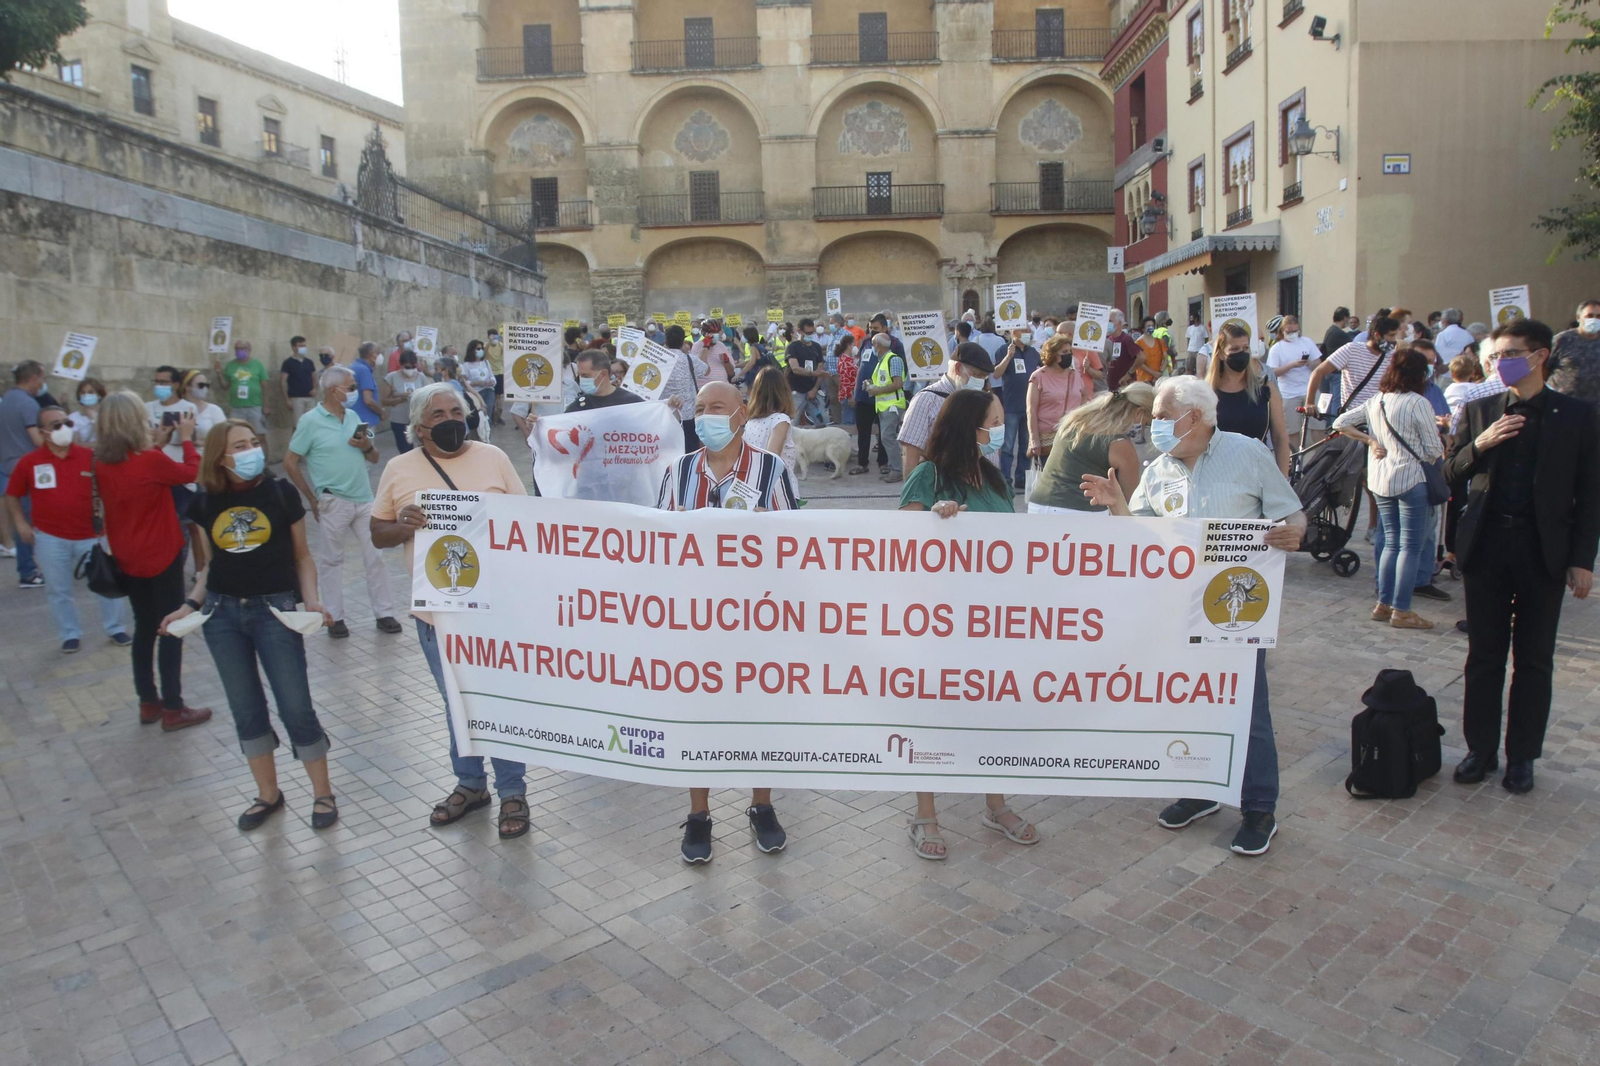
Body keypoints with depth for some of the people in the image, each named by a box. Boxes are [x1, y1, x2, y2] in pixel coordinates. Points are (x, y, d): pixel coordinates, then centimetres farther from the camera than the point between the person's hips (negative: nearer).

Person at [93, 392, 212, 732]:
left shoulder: (101, 463, -3)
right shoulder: (150, 461, -22)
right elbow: (191, 473, -5)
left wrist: (156, 446, 11)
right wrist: (186, 438, 7)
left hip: (126, 558, 7)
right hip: (160, 556, -6)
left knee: (145, 628, 18)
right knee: (171, 629, 4)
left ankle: (148, 703, 26)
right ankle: (173, 709, 8)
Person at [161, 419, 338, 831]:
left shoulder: (280, 492, -5)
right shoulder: (205, 503, 2)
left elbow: (301, 555, 1)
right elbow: (211, 563, 13)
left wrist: (311, 600, -12)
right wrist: (191, 605, 1)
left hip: (275, 610, -3)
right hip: (222, 613, 3)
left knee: (296, 707, -2)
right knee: (246, 710, 11)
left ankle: (322, 793, 14)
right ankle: (268, 794, 27)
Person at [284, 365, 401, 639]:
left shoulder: (353, 416, 10)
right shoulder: (310, 421, -6)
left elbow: (375, 459, 14)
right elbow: (290, 463, -4)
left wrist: (367, 446, -8)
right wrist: (312, 499, -4)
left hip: (364, 499, 5)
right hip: (333, 502, -5)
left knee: (375, 556, 5)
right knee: (331, 560, 6)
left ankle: (384, 612, 13)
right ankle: (335, 617, 15)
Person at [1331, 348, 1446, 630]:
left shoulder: (1375, 402, 6)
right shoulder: (1418, 403, -13)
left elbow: (1340, 423, 11)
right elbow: (1434, 451, -9)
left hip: (1380, 481, 7)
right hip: (1411, 480, -7)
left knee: (1392, 543, 15)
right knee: (1411, 546, 0)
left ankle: (1383, 605, 17)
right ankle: (1401, 611, 2)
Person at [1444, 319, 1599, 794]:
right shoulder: (1479, 410, 6)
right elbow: (1451, 472, 5)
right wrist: (1479, 444, -15)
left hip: (1543, 550, -1)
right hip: (1486, 545, 2)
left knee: (1534, 661, 8)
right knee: (1484, 657, 9)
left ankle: (1521, 756, 20)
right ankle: (1481, 749, 20)